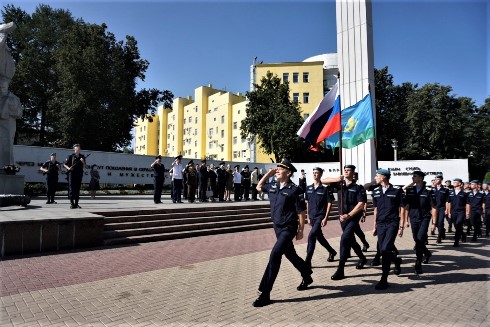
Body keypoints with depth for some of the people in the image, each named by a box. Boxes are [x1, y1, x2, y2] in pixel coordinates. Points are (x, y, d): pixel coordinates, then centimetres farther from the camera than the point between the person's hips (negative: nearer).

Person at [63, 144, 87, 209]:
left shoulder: (82, 156, 13)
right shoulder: (71, 156, 2)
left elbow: (84, 165, 14)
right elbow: (65, 164, 5)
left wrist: (83, 161, -5)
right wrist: (68, 168, -13)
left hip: (79, 174, 4)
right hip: (72, 174, -4)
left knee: (77, 189, 6)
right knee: (71, 189, -4)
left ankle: (76, 204, 12)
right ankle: (72, 204, -2)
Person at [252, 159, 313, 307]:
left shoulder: (294, 190, -15)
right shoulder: (273, 186, 3)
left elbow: (300, 212, -11)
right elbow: (259, 187, 21)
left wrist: (300, 231, -9)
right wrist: (268, 174, 7)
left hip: (288, 228, -7)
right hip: (277, 227, 8)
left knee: (275, 255, -16)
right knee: (290, 255, 20)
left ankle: (264, 293, -10)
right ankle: (307, 277, 44)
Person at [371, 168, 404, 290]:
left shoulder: (397, 191, -4)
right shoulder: (375, 192, 8)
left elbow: (402, 209, -1)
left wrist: (401, 227, -4)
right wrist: (375, 226, 15)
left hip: (392, 223, -5)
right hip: (380, 224, 5)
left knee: (386, 249, -15)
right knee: (382, 250, 7)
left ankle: (384, 279, -6)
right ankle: (397, 260, 40)